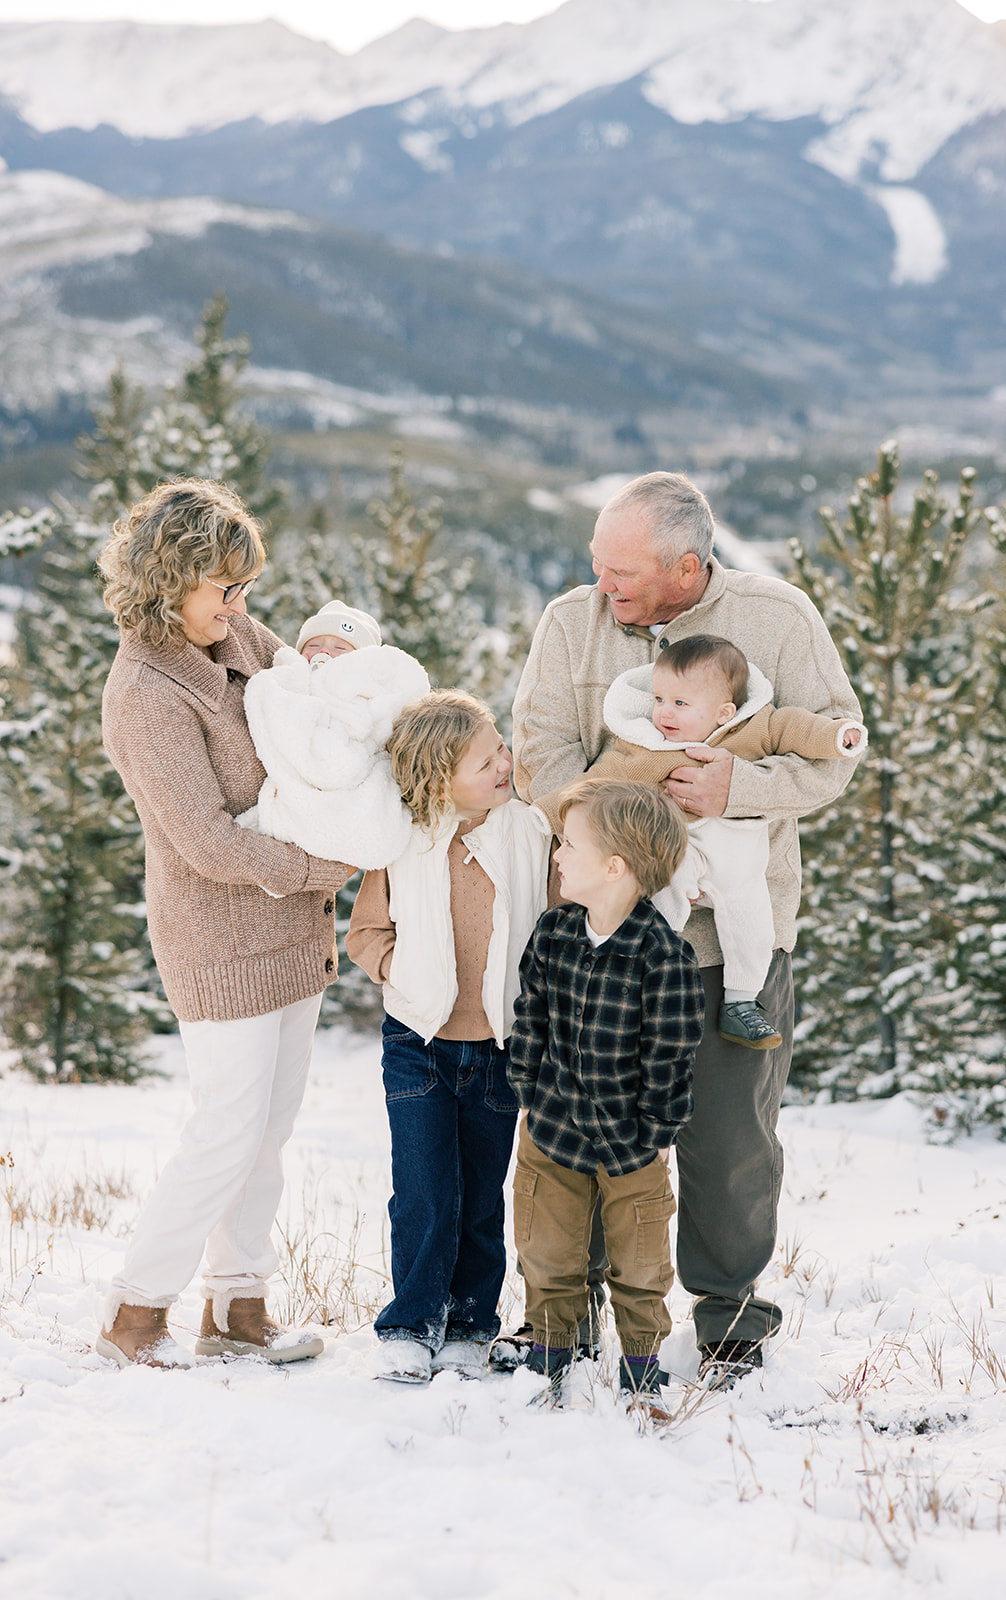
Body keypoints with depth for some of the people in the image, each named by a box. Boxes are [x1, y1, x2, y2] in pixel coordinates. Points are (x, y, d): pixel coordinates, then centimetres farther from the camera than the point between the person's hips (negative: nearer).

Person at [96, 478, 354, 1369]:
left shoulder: (241, 637, 5)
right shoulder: (146, 692, -20)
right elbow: (209, 843, -21)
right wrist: (335, 867, -15)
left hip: (290, 922, 8)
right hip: (219, 936, -8)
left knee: (272, 1124, 12)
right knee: (229, 1135, -4)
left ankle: (237, 1309, 23)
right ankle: (135, 1313, 11)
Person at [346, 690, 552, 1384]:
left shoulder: (532, 833, -6)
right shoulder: (401, 845, -8)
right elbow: (366, 931, 6)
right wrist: (404, 971, -10)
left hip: (500, 1046, 1)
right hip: (419, 1042, -1)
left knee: (482, 1197, 10)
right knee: (424, 1195, -5)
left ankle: (470, 1325, 25)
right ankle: (413, 1326, 11)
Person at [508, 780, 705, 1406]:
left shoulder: (663, 954, -21)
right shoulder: (553, 933, -6)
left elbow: (670, 1053, -15)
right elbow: (531, 1017, 6)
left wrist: (657, 1130, -10)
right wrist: (530, 1089, 4)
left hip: (630, 1140, -4)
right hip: (552, 1125, 4)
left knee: (639, 1259, 11)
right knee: (547, 1248, 11)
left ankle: (643, 1353, 29)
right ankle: (552, 1343, 29)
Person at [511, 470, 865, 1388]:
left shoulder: (779, 619, -3)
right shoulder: (572, 623, 1)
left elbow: (832, 751, -5)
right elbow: (542, 753, -6)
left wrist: (739, 786, -23)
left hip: (734, 925, -2)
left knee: (730, 1131, 3)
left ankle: (730, 1308, 23)